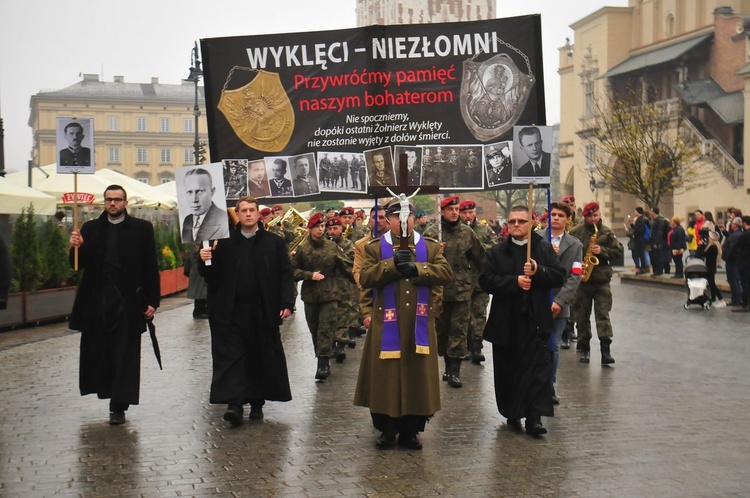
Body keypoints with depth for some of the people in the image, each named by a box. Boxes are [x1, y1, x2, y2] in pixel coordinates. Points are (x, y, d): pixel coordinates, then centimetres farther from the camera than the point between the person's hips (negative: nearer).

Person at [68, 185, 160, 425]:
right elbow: (78, 265, 8)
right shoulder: (91, 228, 10)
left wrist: (152, 301, -6)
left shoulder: (142, 229, 2)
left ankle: (118, 407, 4)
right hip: (96, 303, 3)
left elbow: (151, 267, 0)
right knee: (96, 350, 4)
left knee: (124, 355, 0)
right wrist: (76, 247, -13)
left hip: (128, 302, -2)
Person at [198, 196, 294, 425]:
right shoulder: (225, 243, 5)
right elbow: (211, 275, 5)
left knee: (262, 357, 7)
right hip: (232, 311, 0)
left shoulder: (274, 243, 4)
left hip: (263, 311, 0)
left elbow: (285, 274, 1)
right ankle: (234, 404, -8)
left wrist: (287, 303, -9)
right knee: (231, 356, -5)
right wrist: (205, 261, -16)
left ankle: (257, 402, 19)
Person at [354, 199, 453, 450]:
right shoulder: (375, 247, 7)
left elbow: (446, 273, -4)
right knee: (386, 377, 1)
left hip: (419, 325, 1)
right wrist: (393, 264, -17)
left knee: (417, 375, 4)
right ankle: (387, 430, 14)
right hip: (386, 324, -1)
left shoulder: (430, 247, 10)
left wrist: (416, 268, -16)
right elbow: (366, 278, -6)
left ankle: (410, 431, 15)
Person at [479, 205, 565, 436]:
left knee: (537, 369, -8)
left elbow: (559, 277, 0)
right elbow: (485, 280, -3)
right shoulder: (497, 252, 8)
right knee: (507, 369, 9)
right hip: (505, 322, 2)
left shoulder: (544, 249, 6)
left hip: (535, 320, -2)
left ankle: (534, 417, -8)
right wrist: (514, 281, -14)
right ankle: (512, 414, 23)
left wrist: (538, 271, -17)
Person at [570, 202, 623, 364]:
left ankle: (605, 350, -10)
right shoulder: (575, 232, 1)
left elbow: (618, 251, 2)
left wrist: (602, 251, -14)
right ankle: (584, 348, 19)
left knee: (603, 315, -7)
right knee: (582, 316, 7)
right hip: (581, 280, 1)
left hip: (602, 280, -1)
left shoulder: (607, 232, 4)